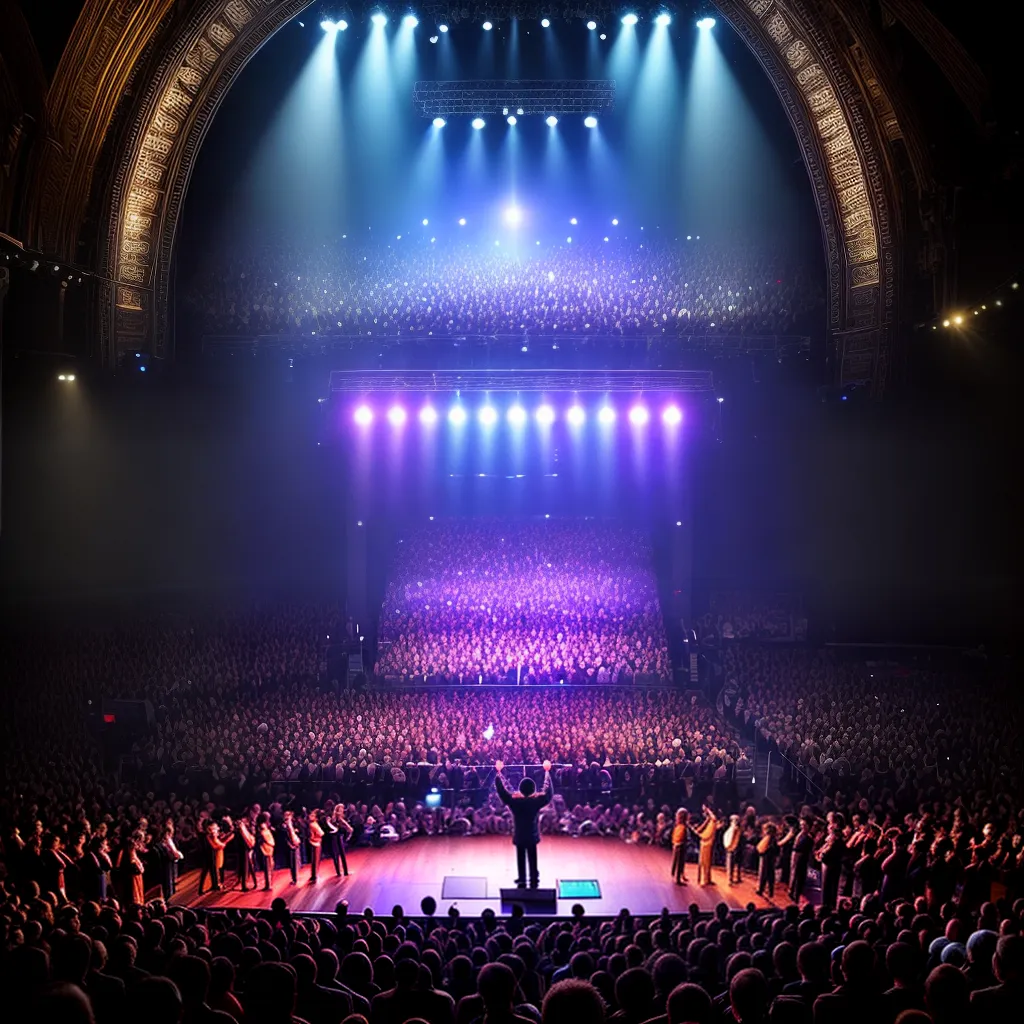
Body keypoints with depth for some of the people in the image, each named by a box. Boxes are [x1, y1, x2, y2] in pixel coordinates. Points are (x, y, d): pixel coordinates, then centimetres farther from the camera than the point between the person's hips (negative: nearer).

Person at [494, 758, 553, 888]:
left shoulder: (514, 800, -22)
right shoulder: (537, 801, -19)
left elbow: (501, 789, -12)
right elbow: (548, 790, -4)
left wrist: (498, 771, -3)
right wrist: (547, 771, 5)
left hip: (519, 837, -1)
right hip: (532, 836, 1)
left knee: (521, 861, 12)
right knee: (533, 860, 14)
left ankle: (522, 883, 18)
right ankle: (534, 883, 20)